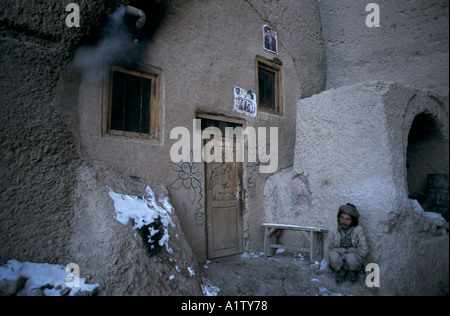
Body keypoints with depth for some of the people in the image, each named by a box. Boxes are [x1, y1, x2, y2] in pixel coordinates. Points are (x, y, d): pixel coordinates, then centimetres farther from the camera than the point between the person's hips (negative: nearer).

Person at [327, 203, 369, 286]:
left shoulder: (358, 230, -16)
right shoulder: (333, 232, -12)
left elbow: (364, 251, -17)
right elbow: (330, 250, -7)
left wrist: (349, 250, -12)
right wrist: (344, 250, -17)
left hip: (354, 258, -1)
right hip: (339, 262, 1)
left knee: (351, 257, -36)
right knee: (334, 255, -33)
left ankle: (352, 272, 2)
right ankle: (341, 272, 1)